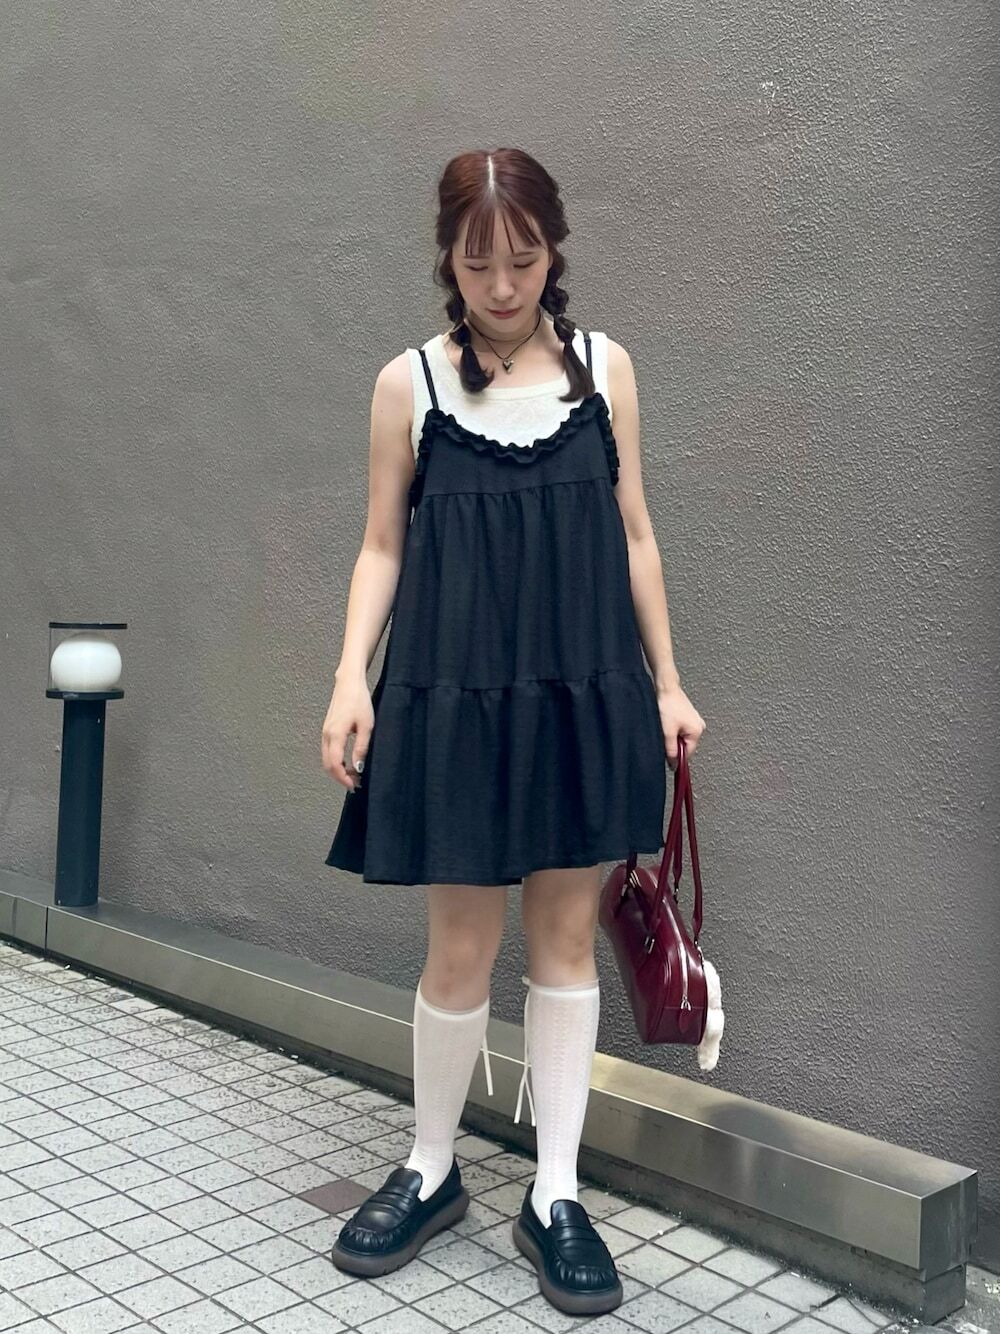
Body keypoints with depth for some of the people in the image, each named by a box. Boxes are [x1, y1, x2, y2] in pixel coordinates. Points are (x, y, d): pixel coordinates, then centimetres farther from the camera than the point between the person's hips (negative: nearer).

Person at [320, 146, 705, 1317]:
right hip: (455, 698, -1)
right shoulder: (409, 382, 2)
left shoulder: (604, 366, 5)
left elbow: (633, 535, 9)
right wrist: (351, 677, -8)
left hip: (583, 694, 2)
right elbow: (382, 545, 4)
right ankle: (430, 1170, 29)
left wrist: (665, 680, 8)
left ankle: (554, 1195, 23)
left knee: (567, 940, 8)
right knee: (460, 951, 5)